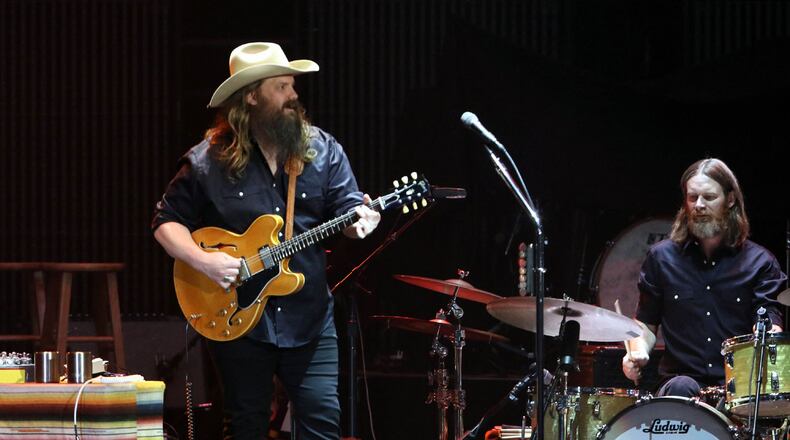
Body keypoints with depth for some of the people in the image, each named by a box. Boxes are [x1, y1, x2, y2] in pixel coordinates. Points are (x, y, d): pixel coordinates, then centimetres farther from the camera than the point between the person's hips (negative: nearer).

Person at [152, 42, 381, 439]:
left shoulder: (322, 150, 3)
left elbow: (347, 207, 0)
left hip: (309, 317, 1)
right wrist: (202, 260, -15)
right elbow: (167, 222, 2)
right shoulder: (208, 161, -3)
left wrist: (361, 219, -24)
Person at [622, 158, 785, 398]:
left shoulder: (758, 262, 7)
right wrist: (639, 351, -4)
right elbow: (646, 324, 19)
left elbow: (770, 324, -2)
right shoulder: (662, 258, 12)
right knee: (681, 389, -34)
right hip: (681, 377, 1)